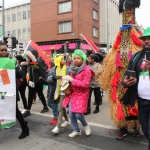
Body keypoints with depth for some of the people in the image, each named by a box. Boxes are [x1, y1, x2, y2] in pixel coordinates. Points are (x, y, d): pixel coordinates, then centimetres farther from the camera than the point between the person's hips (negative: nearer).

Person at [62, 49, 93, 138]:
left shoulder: (86, 70, -13)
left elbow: (85, 84, -22)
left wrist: (71, 80, -24)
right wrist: (67, 80, 3)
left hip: (81, 95, -6)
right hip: (72, 94, 7)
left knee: (78, 114, -12)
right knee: (71, 114, 8)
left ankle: (86, 125, 21)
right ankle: (77, 130, 29)